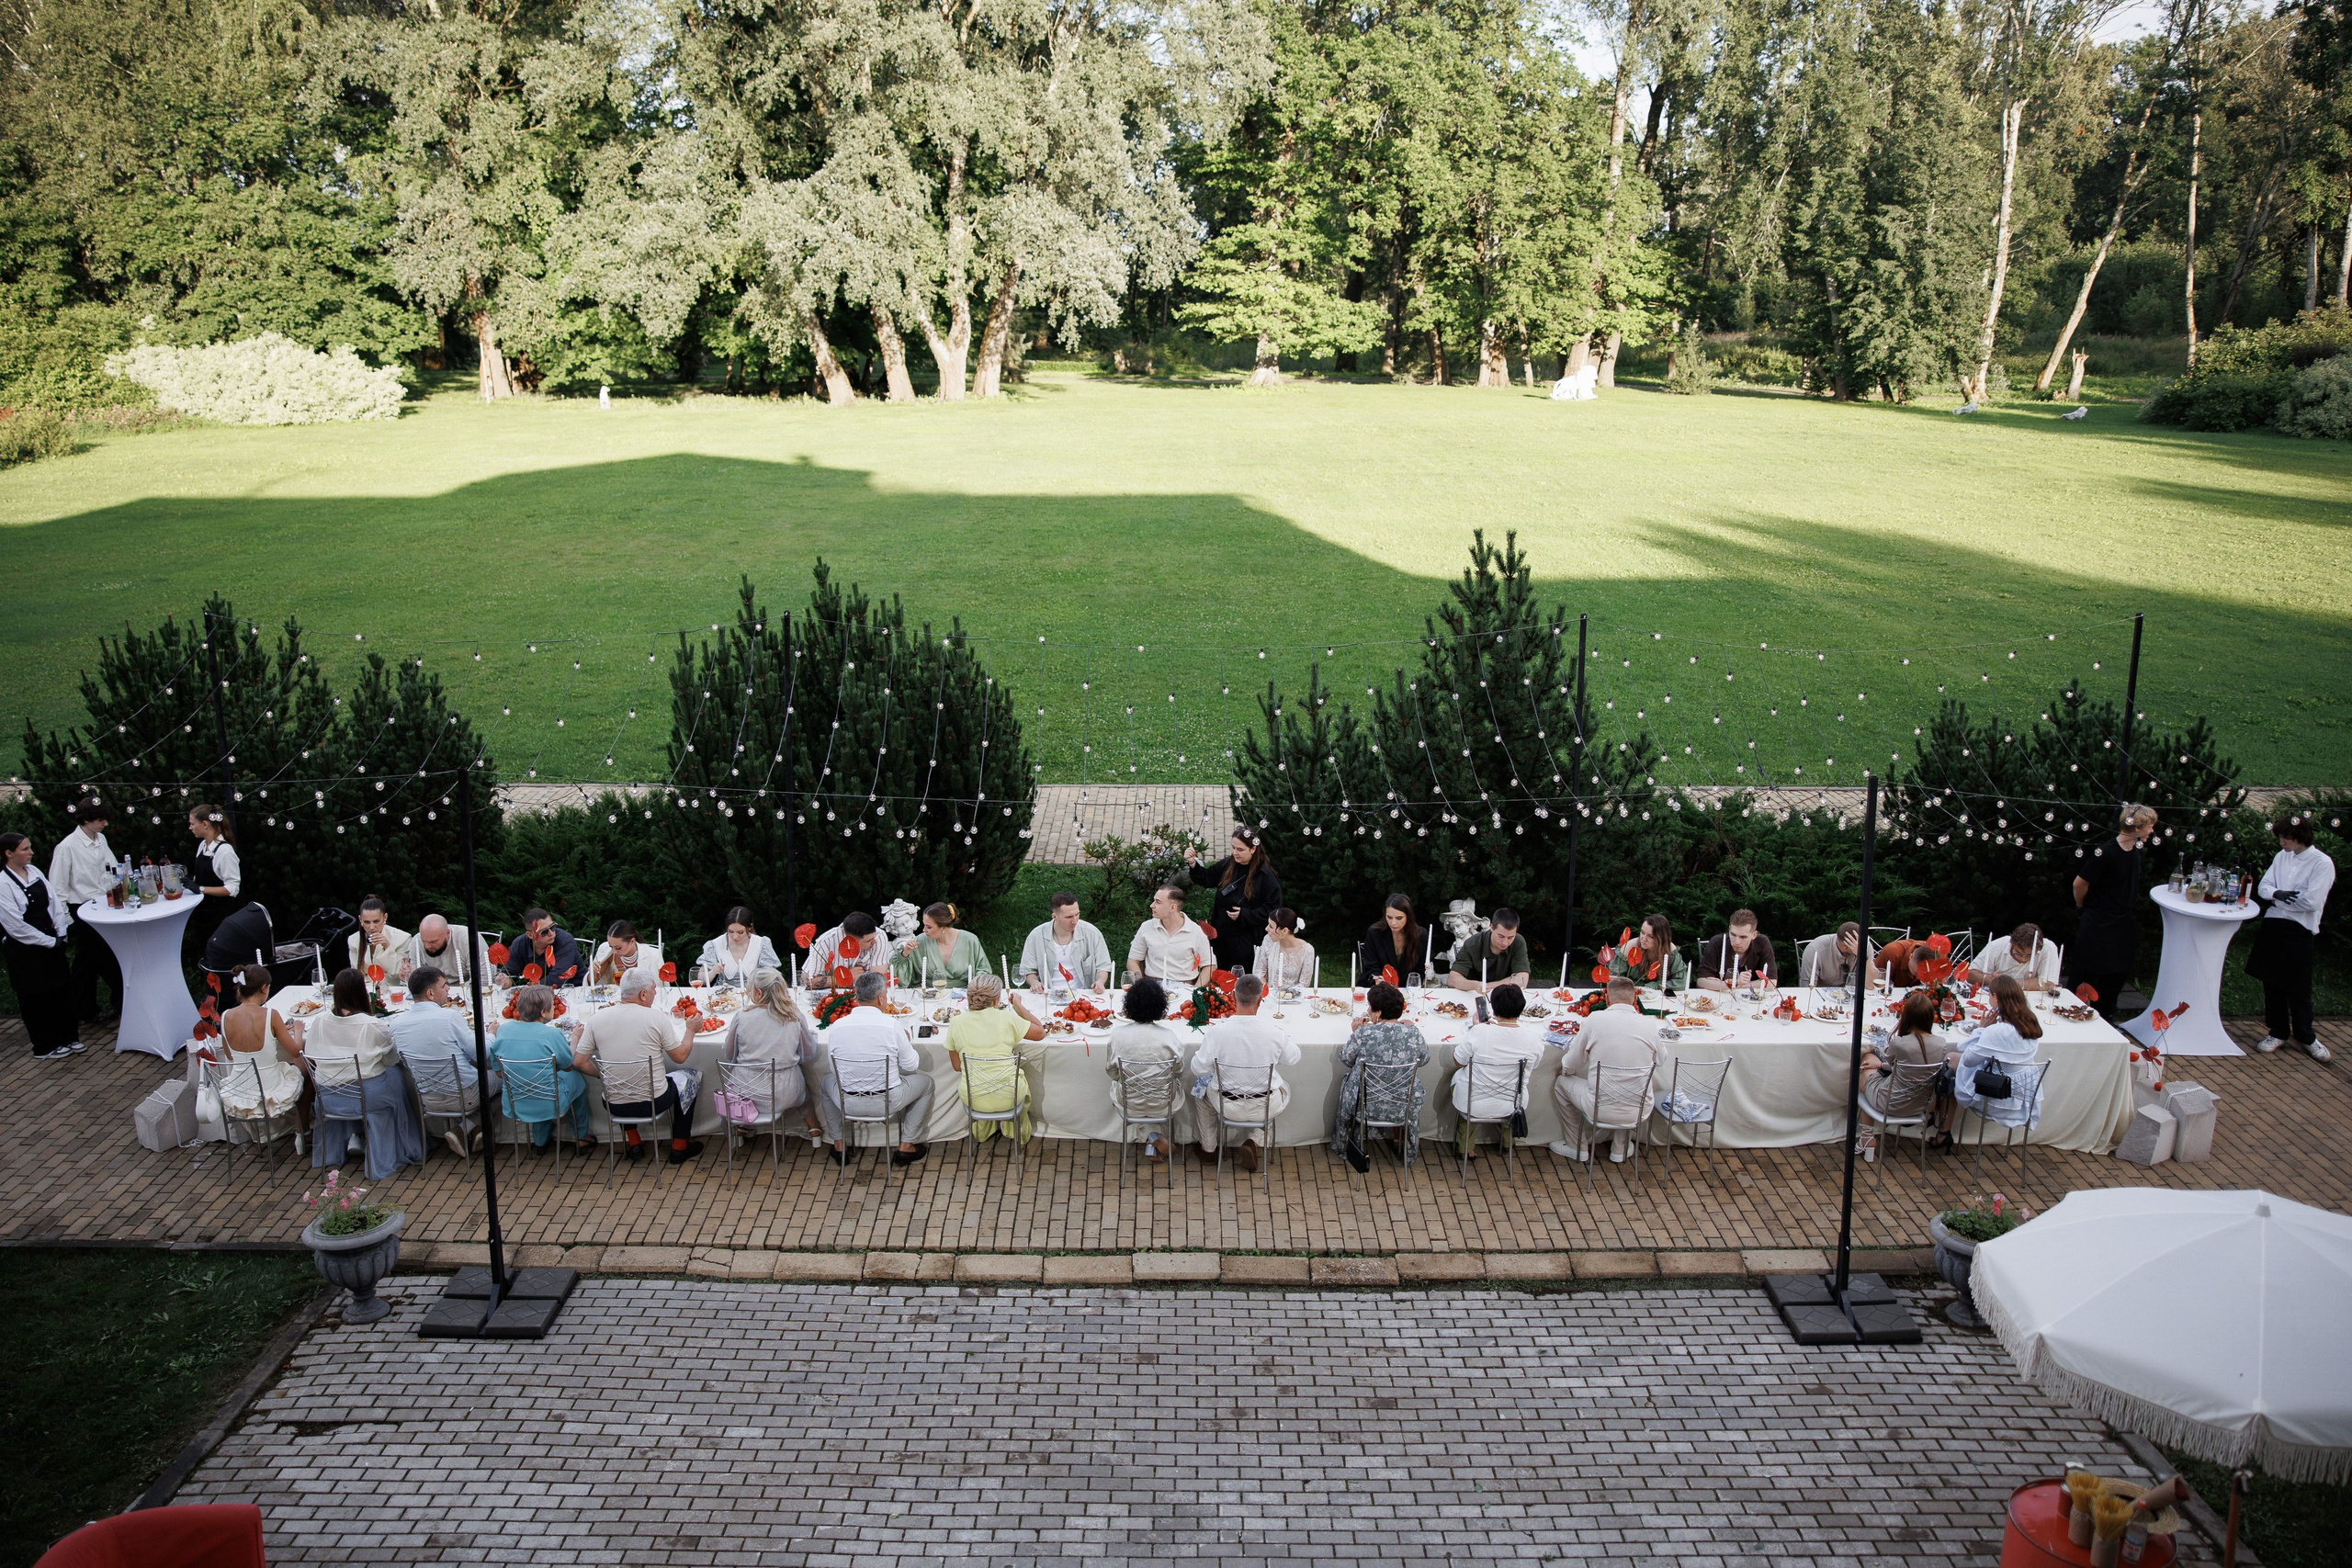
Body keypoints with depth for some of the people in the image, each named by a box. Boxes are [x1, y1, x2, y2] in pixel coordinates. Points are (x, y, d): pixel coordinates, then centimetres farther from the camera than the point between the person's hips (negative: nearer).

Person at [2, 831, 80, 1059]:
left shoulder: (34, 871, 3)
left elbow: (53, 901, 6)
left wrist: (60, 934, -3)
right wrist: (50, 942, -14)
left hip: (51, 942, 6)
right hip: (25, 949, -6)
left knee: (62, 989, 12)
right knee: (36, 997, 6)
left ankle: (66, 1038, 28)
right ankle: (44, 1048, 20)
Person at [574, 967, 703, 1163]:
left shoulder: (597, 1018, -8)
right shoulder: (656, 1018, -16)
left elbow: (579, 1062, -3)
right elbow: (680, 1056, -6)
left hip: (614, 1105, 3)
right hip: (653, 1102, -3)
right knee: (691, 1077, 26)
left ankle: (634, 1143, 36)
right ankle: (679, 1147, 30)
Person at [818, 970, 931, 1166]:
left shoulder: (837, 1026, -9)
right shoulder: (891, 1025, -16)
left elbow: (833, 1066, 3)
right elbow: (911, 1065, -7)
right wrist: (907, 1042, 12)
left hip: (847, 1102, 3)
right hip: (888, 1102, -2)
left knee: (827, 1083, 36)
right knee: (926, 1081, 25)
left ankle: (839, 1146, 36)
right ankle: (906, 1146, 25)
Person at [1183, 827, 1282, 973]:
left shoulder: (1265, 875, -14)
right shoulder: (1227, 864, 2)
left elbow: (1273, 908, -12)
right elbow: (1206, 878, 13)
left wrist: (1244, 914, -19)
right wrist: (1193, 864, -6)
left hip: (1245, 939, -5)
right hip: (1221, 934, 5)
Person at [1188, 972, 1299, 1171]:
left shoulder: (1216, 1031, -24)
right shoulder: (1274, 1031, -21)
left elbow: (1199, 1069, -13)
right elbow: (1292, 1057, -1)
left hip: (1228, 1106, 0)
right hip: (1266, 1107, 0)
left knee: (1201, 1085, 32)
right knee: (1284, 1088, 35)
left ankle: (1208, 1149, 45)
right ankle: (1253, 1140, 18)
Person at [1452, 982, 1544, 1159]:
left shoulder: (1478, 1033, -26)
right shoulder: (1534, 1038, -20)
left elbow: (1458, 1062, -9)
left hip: (1473, 1105, -2)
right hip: (1513, 1108, 2)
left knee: (1459, 1076, 33)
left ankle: (1466, 1148, 38)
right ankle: (1508, 1141, 54)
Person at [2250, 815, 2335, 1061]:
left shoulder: (2322, 863, -11)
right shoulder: (2282, 857, 7)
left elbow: (2312, 902, -18)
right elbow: (2263, 886, 6)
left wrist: (2277, 898, -9)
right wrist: (2277, 893, -16)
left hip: (2299, 930, -5)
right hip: (2273, 925, 5)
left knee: (2298, 988, 5)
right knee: (2272, 982, 11)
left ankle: (2305, 1036, 23)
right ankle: (2278, 1032, 24)